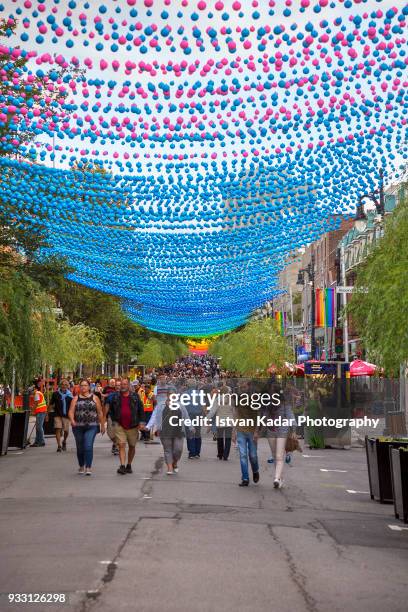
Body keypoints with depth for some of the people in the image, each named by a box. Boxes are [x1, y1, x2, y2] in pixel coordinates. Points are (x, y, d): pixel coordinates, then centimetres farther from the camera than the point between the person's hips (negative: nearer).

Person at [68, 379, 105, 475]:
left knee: (88, 446, -16)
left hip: (91, 426, -2)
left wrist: (102, 425, 7)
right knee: (80, 448, 12)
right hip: (78, 427, 2)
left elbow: (100, 412, 8)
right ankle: (81, 466, 29)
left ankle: (88, 467, -16)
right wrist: (72, 420, -21)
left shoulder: (94, 398, 5)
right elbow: (71, 411, -1)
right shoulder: (76, 398, 8)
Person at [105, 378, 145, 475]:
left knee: (132, 446, 10)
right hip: (119, 426, -1)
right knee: (121, 445, -13)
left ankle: (129, 465, 25)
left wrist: (142, 422, -5)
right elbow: (110, 409, 15)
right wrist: (114, 420, 8)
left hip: (132, 426, 1)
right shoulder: (115, 396, 4)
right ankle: (122, 466, -17)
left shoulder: (135, 397, 3)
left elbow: (141, 410, 4)